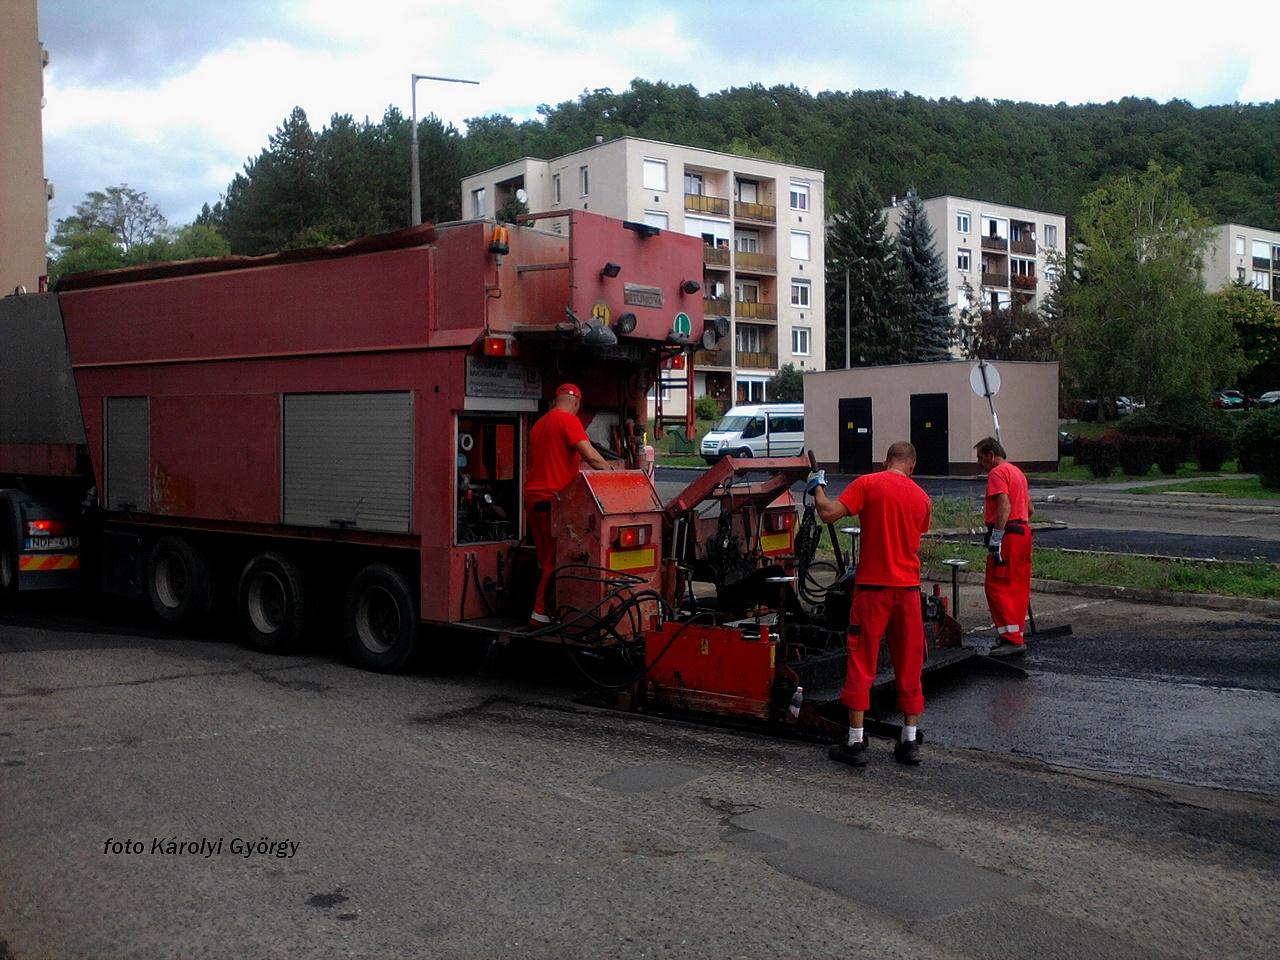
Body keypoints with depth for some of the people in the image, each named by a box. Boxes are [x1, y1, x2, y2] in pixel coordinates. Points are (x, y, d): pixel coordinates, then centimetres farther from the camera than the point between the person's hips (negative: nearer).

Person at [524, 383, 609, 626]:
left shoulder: (539, 424, 20)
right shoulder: (568, 419, -7)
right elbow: (591, 456, -16)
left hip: (533, 496, 9)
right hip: (554, 498, -8)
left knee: (547, 558, 13)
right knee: (556, 559, -2)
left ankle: (541, 609, 13)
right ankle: (541, 613, -1)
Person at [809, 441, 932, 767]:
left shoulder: (868, 484, -6)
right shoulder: (922, 498, 9)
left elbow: (828, 514, -13)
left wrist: (818, 488, 4)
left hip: (873, 585, -3)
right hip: (908, 587, 4)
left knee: (861, 664, 1)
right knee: (909, 664, 11)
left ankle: (855, 743, 2)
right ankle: (910, 742, 15)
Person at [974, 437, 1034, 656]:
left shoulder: (997, 473, -9)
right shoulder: (1017, 472, 21)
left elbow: (1005, 505, -23)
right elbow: (1030, 509, 24)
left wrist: (996, 537, -26)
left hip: (1008, 536, -10)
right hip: (1023, 532, 10)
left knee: (996, 585, -8)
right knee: (1018, 586, 12)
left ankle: (1011, 638, -12)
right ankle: (1016, 634, 16)